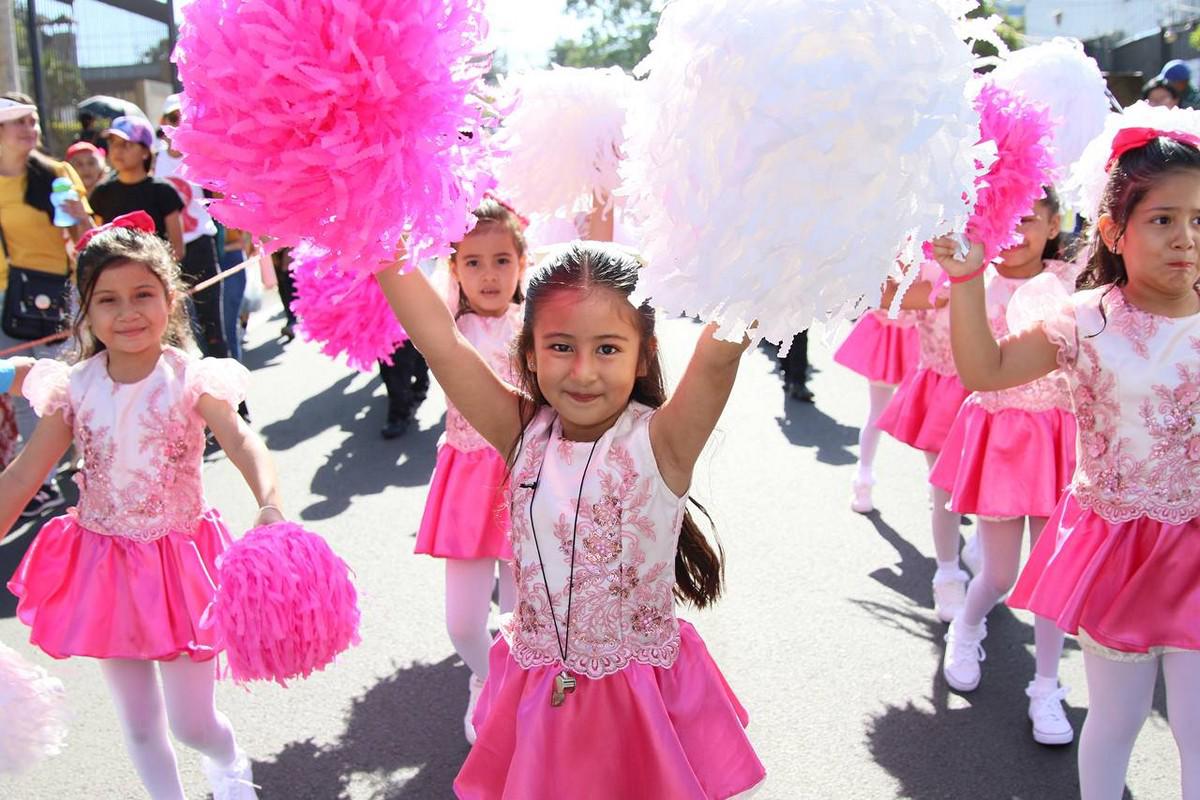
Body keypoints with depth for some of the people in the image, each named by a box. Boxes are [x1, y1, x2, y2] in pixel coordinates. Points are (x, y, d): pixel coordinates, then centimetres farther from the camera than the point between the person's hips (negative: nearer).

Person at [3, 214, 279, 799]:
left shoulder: (190, 380, -14)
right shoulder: (74, 388, -5)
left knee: (191, 723, 7)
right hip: (104, 563, 3)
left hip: (178, 560, -3)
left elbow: (243, 443, -30)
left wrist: (270, 505, -49)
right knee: (138, 725, 16)